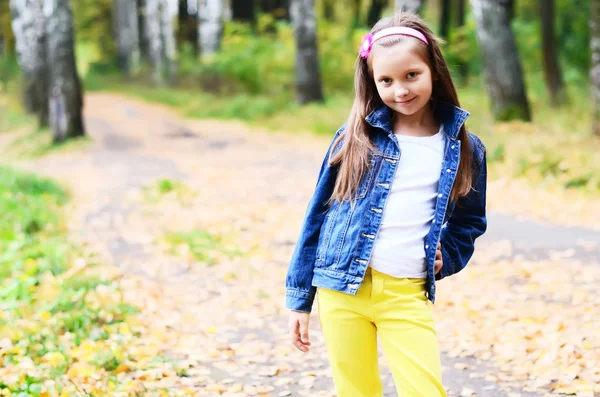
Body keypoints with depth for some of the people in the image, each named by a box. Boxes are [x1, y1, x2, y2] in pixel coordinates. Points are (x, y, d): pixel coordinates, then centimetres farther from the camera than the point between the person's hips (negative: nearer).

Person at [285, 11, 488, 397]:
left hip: (408, 296, 0)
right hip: (342, 288, 0)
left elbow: (471, 221, 17)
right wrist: (299, 297, 5)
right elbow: (317, 216, 5)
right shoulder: (355, 137, 0)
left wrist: (444, 257, -3)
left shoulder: (464, 149, 4)